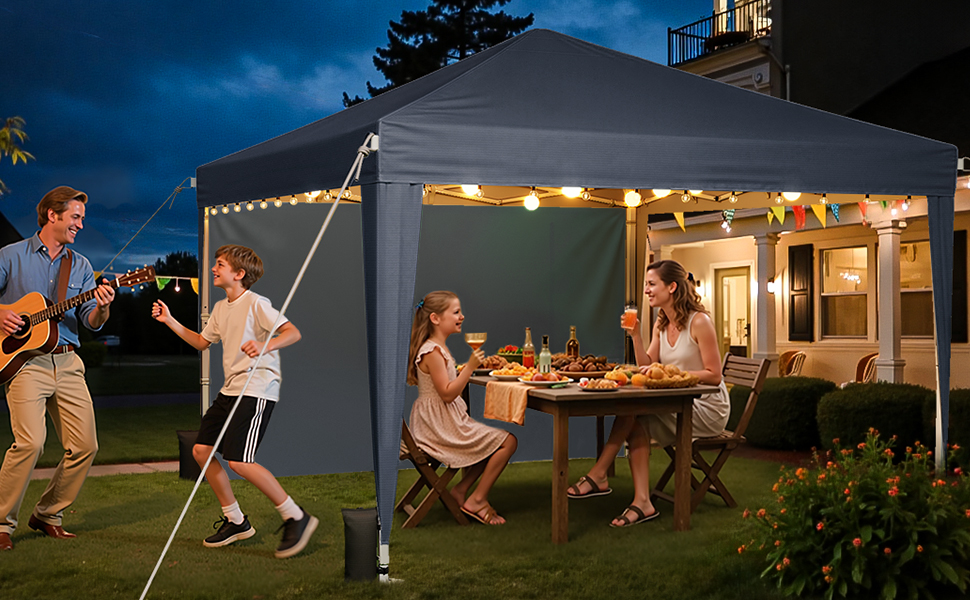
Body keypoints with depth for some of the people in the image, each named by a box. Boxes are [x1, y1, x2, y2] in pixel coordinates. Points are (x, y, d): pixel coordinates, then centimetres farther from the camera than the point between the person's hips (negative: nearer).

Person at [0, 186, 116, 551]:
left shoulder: (80, 266, 14)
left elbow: (91, 323, 6)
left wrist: (101, 308, -14)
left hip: (67, 363, 5)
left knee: (85, 445, 0)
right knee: (30, 441, -20)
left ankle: (48, 515, 18)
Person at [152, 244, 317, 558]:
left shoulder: (255, 303, -10)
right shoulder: (220, 308, 16)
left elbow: (293, 332, -19)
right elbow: (201, 342, 28)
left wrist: (266, 346, -37)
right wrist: (170, 321, 20)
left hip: (258, 389, -9)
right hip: (231, 388, 9)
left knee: (239, 461, -18)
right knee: (201, 449, 4)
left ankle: (296, 518, -6)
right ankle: (236, 520, 17)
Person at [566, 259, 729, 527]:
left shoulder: (699, 322, -13)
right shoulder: (661, 324, 12)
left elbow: (713, 375, -16)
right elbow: (647, 369, 5)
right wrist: (635, 335, -6)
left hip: (707, 408, -8)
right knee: (637, 422, -19)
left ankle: (598, 475, -15)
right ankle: (642, 502, -25)